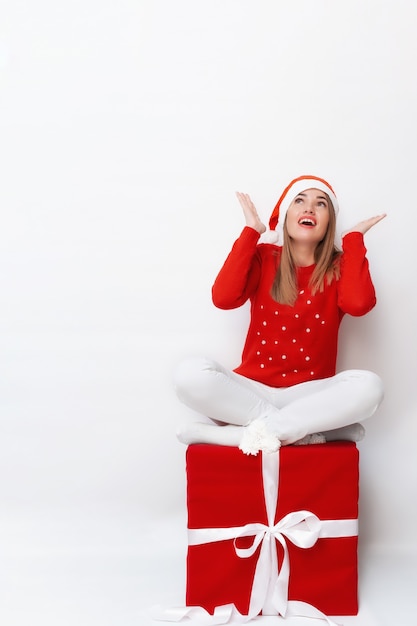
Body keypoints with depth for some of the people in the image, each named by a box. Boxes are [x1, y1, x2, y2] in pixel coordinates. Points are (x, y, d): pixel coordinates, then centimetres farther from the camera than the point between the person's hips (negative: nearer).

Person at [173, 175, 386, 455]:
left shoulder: (340, 267, 3)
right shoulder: (263, 257, 4)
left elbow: (358, 304, -20)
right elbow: (224, 298, -14)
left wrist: (354, 239, -8)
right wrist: (251, 231, -7)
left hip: (308, 395, 0)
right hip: (253, 390, 0)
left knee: (369, 385, -31)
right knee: (191, 372, -28)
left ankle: (242, 431, -28)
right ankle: (301, 428, -24)